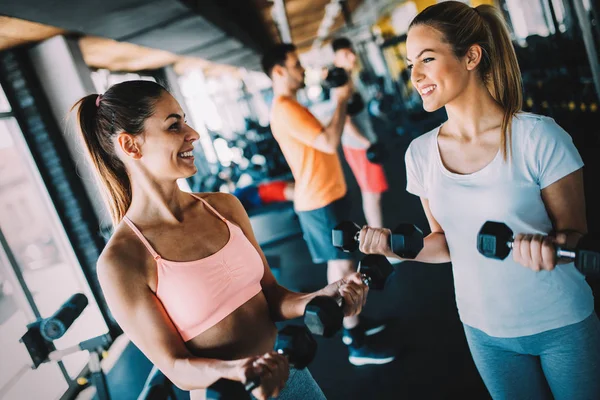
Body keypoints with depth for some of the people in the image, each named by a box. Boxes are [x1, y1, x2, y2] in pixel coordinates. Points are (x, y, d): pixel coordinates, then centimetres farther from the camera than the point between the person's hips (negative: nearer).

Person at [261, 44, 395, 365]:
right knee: (344, 267, -6)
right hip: (320, 200, -11)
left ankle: (351, 326, 32)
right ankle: (357, 346, 2)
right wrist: (341, 101, -17)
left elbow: (322, 139, 19)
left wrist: (339, 102, 11)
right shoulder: (285, 109, -20)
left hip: (325, 195, 11)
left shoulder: (290, 106, 15)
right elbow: (330, 143, -27)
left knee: (338, 265, 18)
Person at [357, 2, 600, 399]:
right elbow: (447, 242, 3)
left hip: (563, 324, -3)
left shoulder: (539, 136, -17)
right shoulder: (421, 153, -6)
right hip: (486, 332, 3)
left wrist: (550, 245, -31)